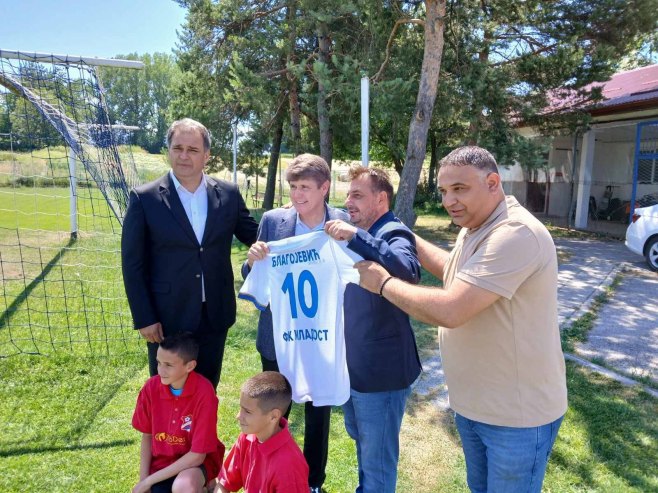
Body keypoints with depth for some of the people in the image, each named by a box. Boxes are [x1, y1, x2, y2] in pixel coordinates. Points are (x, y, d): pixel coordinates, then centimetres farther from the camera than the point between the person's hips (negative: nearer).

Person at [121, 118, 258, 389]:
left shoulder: (228, 194, -1)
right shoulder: (144, 198, -8)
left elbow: (254, 236, 8)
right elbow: (132, 264, -6)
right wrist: (144, 318, -8)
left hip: (215, 315, 3)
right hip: (167, 318, -2)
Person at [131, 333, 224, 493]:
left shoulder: (204, 392, -25)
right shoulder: (151, 387, -12)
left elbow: (197, 455, -21)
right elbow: (147, 436, 4)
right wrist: (143, 479, -6)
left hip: (197, 460, -4)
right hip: (162, 459, 4)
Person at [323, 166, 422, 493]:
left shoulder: (394, 233, -17)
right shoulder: (358, 235, 10)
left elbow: (410, 272, -40)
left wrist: (356, 237, -39)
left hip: (380, 371, -9)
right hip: (351, 366, 9)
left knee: (377, 462, 6)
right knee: (363, 443, 28)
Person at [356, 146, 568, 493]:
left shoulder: (516, 234, -28)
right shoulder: (474, 228, 4)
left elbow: (450, 311, -34)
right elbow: (458, 273, 23)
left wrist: (383, 282, -20)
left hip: (517, 414, -9)